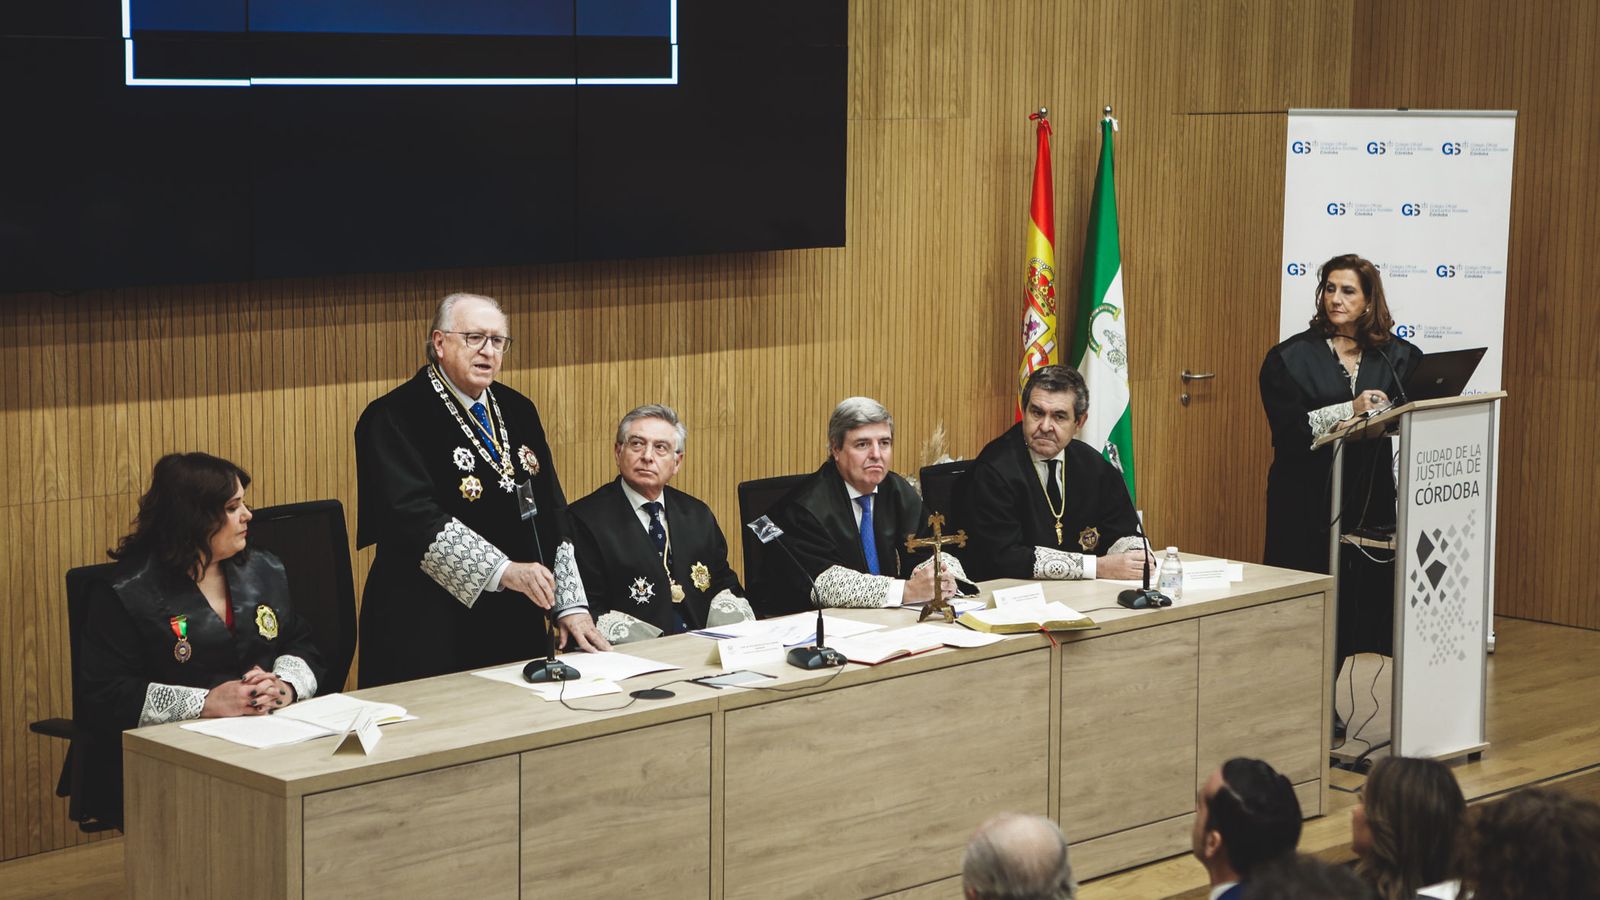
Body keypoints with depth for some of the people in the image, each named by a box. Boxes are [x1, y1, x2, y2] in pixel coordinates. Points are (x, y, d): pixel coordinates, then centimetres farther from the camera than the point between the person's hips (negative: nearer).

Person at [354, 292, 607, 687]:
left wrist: (570, 605, 4)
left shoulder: (518, 411, 13)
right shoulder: (394, 417, -8)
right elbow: (413, 518, -20)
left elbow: (552, 515, 13)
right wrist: (502, 571, -26)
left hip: (515, 625, 6)